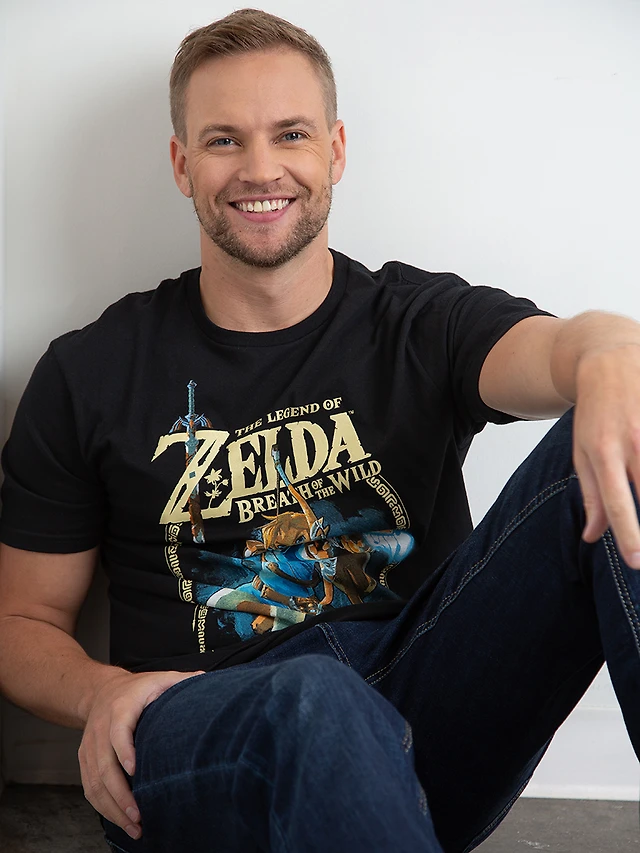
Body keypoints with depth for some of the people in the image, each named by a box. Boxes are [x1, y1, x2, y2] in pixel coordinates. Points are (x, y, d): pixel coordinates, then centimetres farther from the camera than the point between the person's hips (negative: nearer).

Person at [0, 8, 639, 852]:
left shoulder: (425, 320, 8)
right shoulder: (90, 374, 7)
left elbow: (546, 349, -16)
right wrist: (101, 693, -12)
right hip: (196, 743, -2)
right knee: (318, 702, -41)